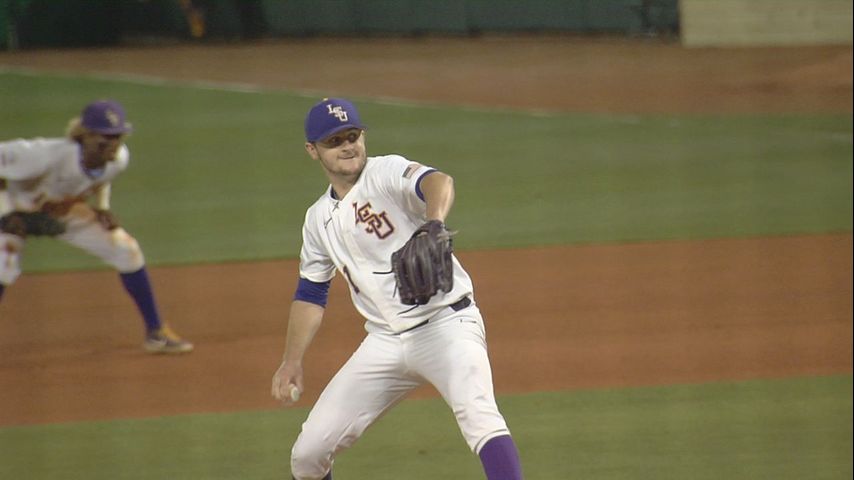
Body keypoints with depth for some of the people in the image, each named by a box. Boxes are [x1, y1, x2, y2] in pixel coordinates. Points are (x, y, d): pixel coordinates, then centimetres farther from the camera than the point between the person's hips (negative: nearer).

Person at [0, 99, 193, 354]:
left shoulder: (117, 159, -21)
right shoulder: (48, 157, -41)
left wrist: (101, 208, -11)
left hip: (64, 210, 5)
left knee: (126, 249, -1)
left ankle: (156, 333, 13)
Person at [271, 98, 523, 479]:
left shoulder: (386, 173, -9)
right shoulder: (320, 219, 12)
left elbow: (438, 182, -31)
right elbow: (310, 292, 23)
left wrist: (432, 228, -52)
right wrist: (291, 362, 15)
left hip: (447, 323, -6)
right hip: (385, 342, 6)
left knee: (477, 414, -32)